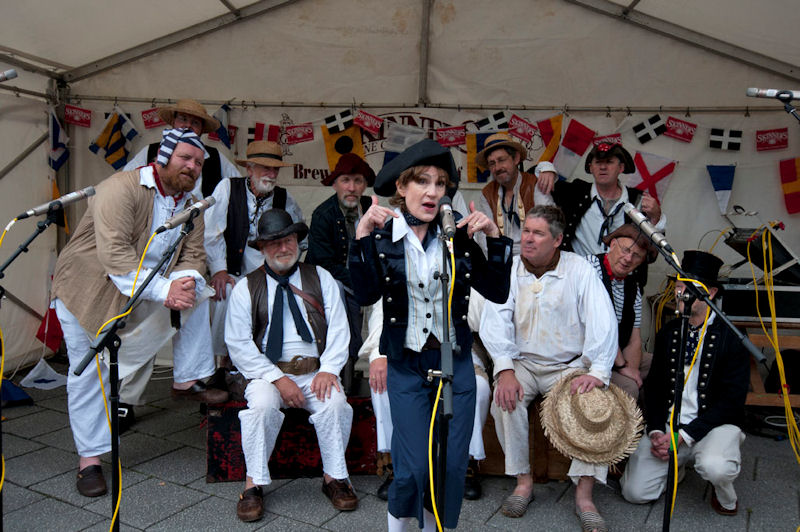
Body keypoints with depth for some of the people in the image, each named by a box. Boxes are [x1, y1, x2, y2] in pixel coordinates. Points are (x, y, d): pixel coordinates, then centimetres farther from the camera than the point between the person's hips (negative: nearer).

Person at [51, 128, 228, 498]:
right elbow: (113, 254, -34)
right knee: (89, 372, -1)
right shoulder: (120, 189, -25)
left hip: (148, 289, 6)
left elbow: (193, 255, -4)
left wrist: (183, 282, -27)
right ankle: (89, 459, 12)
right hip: (88, 290, -6)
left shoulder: (190, 203, -2)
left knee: (196, 295, -7)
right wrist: (163, 289, -38)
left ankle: (187, 381, 2)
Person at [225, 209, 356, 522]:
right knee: (262, 405, -31)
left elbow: (338, 328, 4)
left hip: (316, 372, 1)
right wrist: (278, 379, -12)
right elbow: (238, 344, -1)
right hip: (267, 372, -1)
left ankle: (334, 477, -7)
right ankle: (254, 483, -13)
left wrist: (328, 369, -12)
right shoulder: (245, 288, 5)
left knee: (334, 403, -28)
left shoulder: (321, 279, 10)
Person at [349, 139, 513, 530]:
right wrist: (362, 235, -26)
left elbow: (497, 292, -3)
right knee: (414, 468, -3)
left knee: (453, 465, 6)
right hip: (406, 366, -2)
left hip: (455, 362, 2)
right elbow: (365, 295, -19)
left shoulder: (458, 235, 0)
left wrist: (495, 237, -12)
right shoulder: (381, 236, -5)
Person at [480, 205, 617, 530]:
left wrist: (598, 372, -27)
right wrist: (505, 369, -21)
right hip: (522, 363, 1)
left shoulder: (579, 270, -6)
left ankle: (584, 495, -17)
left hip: (570, 365, -1)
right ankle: (523, 482, -9)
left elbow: (602, 323, -13)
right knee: (505, 397, -27)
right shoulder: (507, 269, 0)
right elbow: (495, 321, -8)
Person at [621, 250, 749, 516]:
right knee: (634, 492, -8)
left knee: (715, 467, -37)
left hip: (715, 424, -3)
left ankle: (724, 494, 3)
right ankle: (676, 464, 24)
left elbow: (732, 399, -11)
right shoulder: (667, 333, 7)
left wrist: (683, 435, -19)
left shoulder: (731, 337, -8)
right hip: (668, 423, 4)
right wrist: (656, 432, -7)